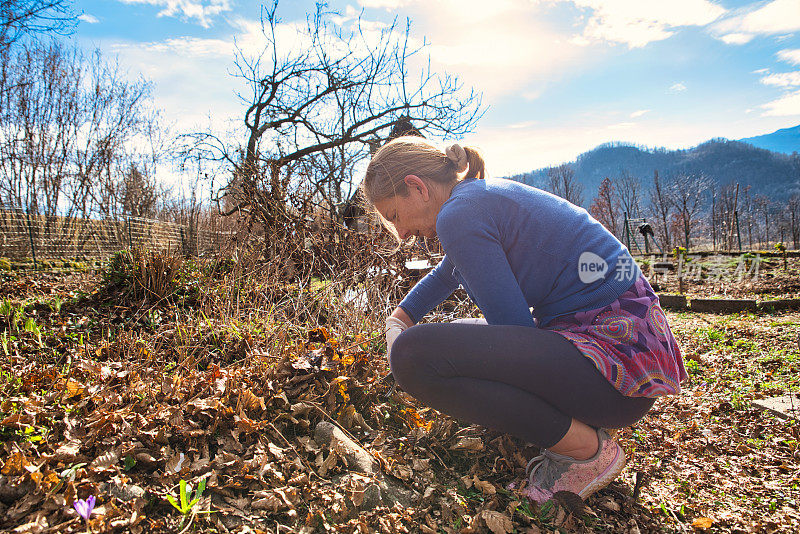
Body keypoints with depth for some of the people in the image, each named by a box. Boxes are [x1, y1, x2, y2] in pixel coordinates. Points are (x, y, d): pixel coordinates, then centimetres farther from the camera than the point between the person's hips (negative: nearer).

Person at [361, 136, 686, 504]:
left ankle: (587, 450, -8)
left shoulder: (459, 214, -15)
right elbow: (447, 273, 34)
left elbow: (516, 330, -13)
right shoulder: (488, 195, 16)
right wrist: (397, 321, 37)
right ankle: (579, 420, 13)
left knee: (415, 355, -25)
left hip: (618, 355, -10)